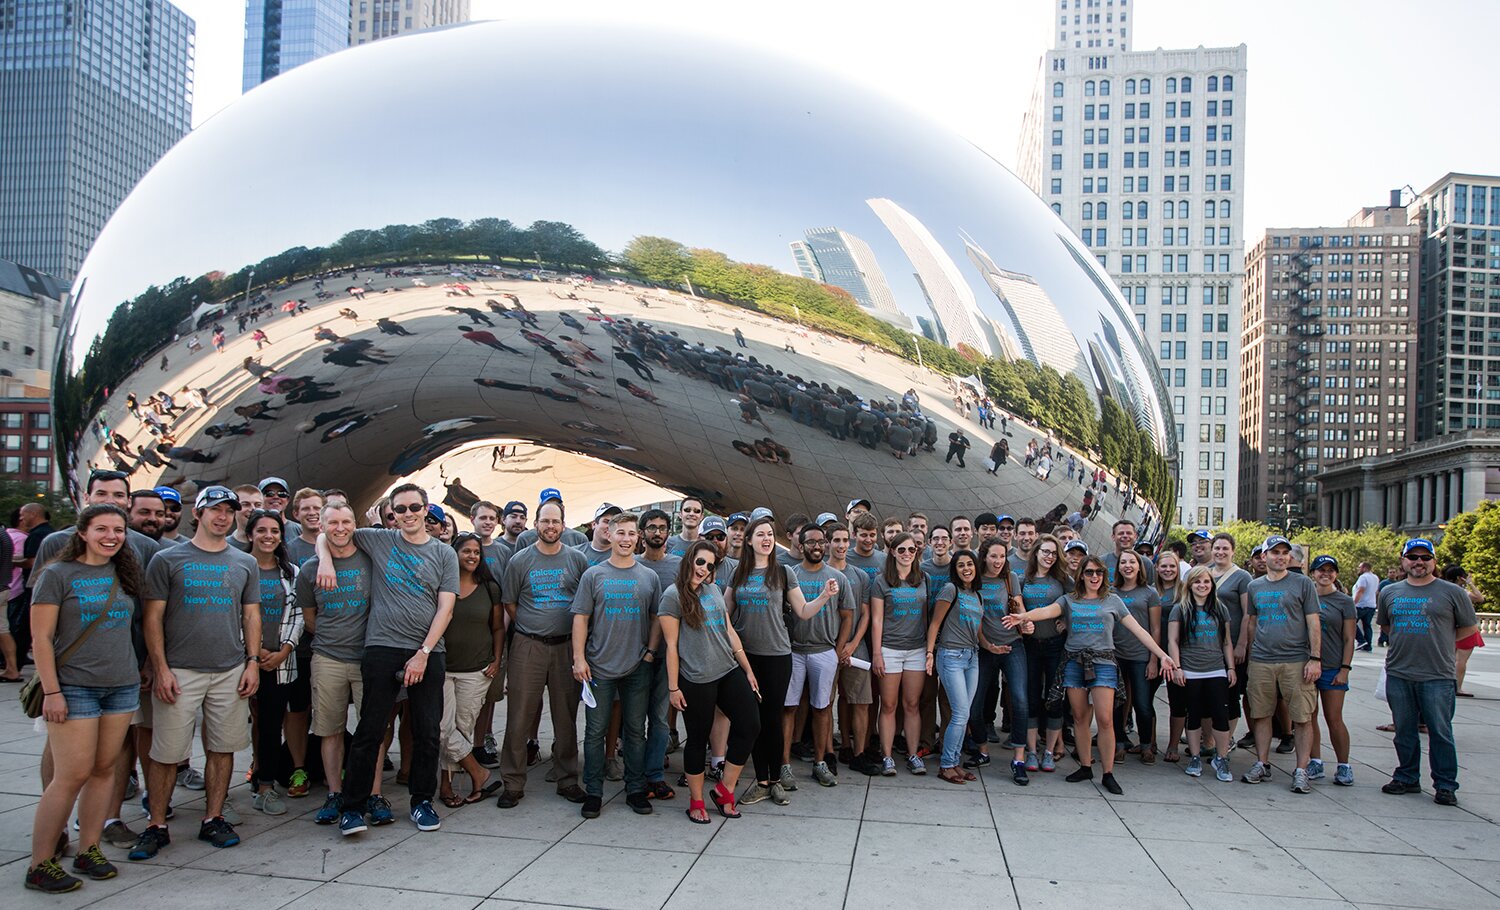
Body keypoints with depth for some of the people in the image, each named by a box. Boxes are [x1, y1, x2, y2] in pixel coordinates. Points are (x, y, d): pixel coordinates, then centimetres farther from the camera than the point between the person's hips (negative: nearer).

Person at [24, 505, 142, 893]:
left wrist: (140, 673, 11)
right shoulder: (58, 574, -5)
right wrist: (51, 691, -12)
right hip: (74, 687, -5)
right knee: (72, 775, -6)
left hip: (122, 686, 5)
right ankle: (40, 864, 6)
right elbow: (41, 637, -8)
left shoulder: (125, 575, 10)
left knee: (105, 769, 8)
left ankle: (88, 850, 19)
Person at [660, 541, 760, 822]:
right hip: (696, 680, -6)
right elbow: (671, 645, -8)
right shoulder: (674, 595, -6)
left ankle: (725, 789, 16)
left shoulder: (714, 590, 12)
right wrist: (673, 687, -9)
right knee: (698, 739, 5)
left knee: (749, 726, 0)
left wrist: (748, 670, 13)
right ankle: (696, 801, 21)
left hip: (730, 672, 6)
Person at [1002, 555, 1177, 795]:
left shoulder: (1113, 601, 9)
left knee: (1105, 719, -9)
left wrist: (1162, 655, 2)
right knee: (1080, 718, 6)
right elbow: (1047, 611, -10)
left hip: (1103, 662, -1)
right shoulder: (1068, 600, 10)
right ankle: (1085, 767, 19)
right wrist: (1023, 616, -31)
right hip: (1074, 663, 2)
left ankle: (1108, 774, 1)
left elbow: (1138, 630, 8)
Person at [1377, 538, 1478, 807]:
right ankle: (1407, 778, 22)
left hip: (1438, 676, -3)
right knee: (1404, 731, 11)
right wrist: (1408, 642, 9)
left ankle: (1445, 785, 11)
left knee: (1441, 732, 1)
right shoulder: (1389, 592, 10)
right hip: (1398, 674, 4)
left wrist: (1440, 642, 3)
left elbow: (1470, 627, 7)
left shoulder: (1451, 592, 0)